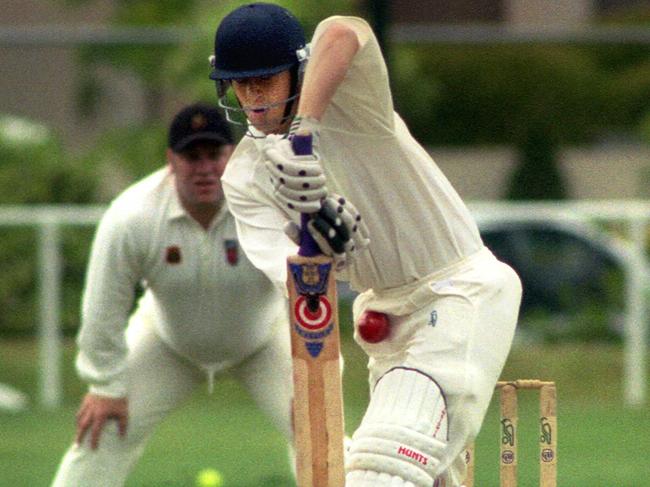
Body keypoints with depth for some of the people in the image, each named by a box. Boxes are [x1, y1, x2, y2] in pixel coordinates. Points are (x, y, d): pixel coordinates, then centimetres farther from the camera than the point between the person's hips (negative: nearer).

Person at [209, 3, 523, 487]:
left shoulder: (344, 99, -16)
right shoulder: (244, 178, 0)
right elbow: (291, 277, -14)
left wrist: (303, 135, -51)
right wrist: (311, 243, -37)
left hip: (464, 289, -8)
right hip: (387, 313, 8)